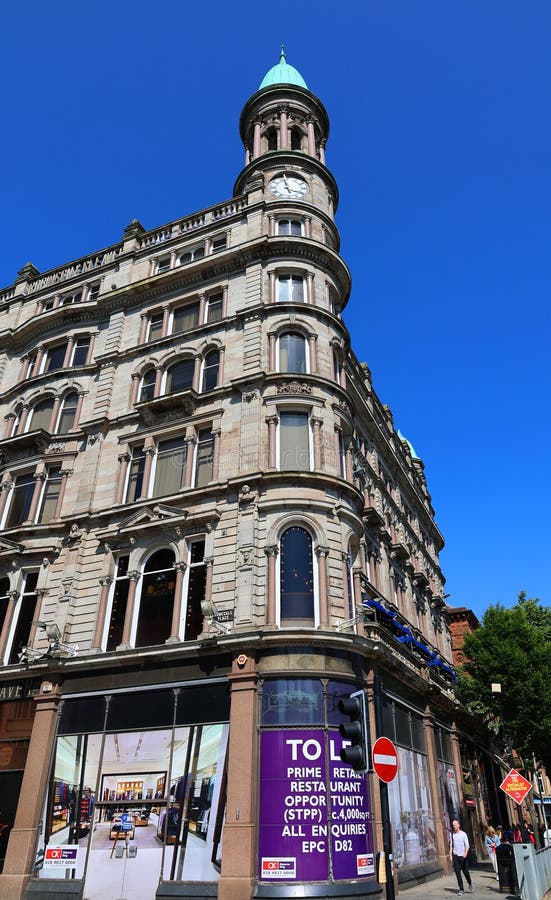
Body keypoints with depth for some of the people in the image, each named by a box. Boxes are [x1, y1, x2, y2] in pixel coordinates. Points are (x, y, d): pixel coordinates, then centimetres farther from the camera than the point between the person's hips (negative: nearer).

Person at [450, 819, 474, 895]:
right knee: (458, 873, 0)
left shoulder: (463, 834, -5)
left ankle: (470, 884, 35)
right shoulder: (452, 834, 4)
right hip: (455, 856, 2)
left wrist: (466, 853, -24)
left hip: (463, 856, -2)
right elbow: (451, 845, 9)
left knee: (465, 872, 6)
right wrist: (450, 855, 3)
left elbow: (467, 845, -8)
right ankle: (461, 889, 10)